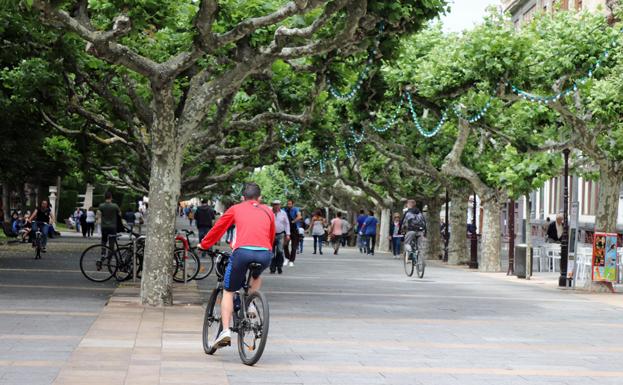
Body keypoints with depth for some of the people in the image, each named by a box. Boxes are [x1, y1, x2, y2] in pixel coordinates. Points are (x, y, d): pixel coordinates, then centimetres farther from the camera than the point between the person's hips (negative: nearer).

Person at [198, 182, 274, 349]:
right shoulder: (268, 211, 27)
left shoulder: (236, 209, 21)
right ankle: (251, 306, 18)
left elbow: (218, 227, 29)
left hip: (242, 251, -2)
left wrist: (204, 245, 43)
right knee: (256, 275, 38)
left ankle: (225, 331, -1)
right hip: (265, 254, 2)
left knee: (228, 292, 12)